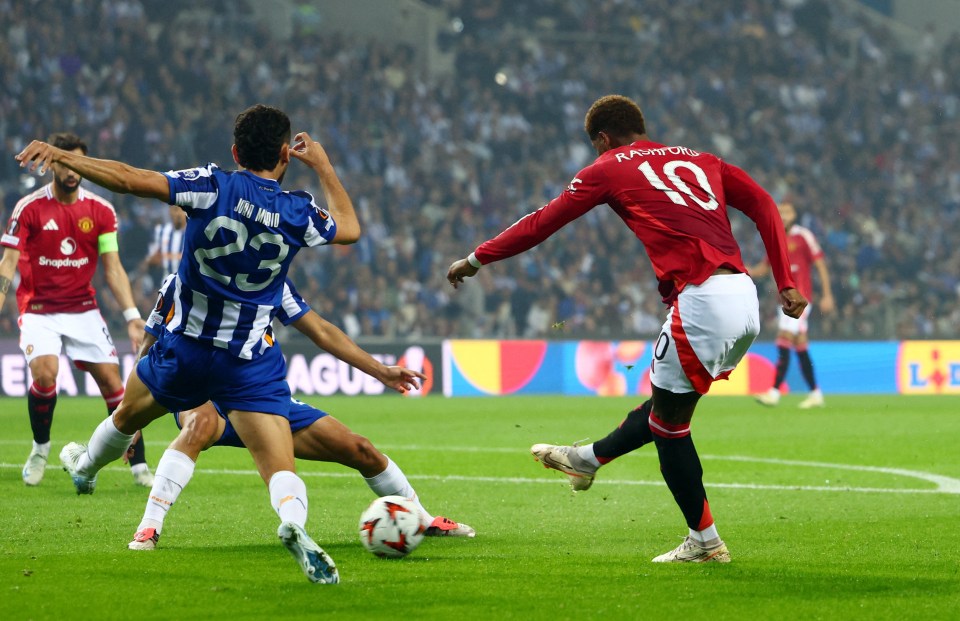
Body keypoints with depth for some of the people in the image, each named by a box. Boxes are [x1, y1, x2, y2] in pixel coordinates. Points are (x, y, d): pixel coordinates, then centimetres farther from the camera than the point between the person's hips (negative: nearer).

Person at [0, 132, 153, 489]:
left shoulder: (101, 211, 1)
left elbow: (113, 268, 3)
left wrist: (131, 316, -6)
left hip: (83, 310, 2)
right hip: (39, 310, -2)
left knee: (111, 380, -7)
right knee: (44, 373, -25)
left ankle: (139, 466, 2)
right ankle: (40, 449, 1)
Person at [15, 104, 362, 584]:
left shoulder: (213, 187, -13)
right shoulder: (298, 212, -6)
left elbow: (130, 180, -19)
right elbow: (349, 227, 16)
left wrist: (62, 157, -12)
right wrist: (322, 164, 24)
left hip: (185, 347, 1)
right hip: (252, 363, -1)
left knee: (127, 414, 31)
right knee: (281, 468, -9)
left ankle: (85, 469, 58)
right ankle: (293, 522, -41)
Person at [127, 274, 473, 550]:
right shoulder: (182, 283, -10)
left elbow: (321, 332, 9)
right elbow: (150, 350, -3)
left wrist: (381, 372, 6)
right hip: (203, 398, -4)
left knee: (358, 449, -1)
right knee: (201, 423, -43)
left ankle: (425, 520, 23)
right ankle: (148, 528, -42)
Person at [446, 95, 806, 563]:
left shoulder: (609, 169, 8)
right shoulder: (699, 160, 24)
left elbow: (541, 223, 12)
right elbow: (764, 206, 17)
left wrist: (476, 260, 22)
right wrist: (786, 285, 16)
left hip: (702, 298, -7)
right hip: (745, 300, 7)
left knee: (669, 422, 8)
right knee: (664, 402, 24)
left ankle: (704, 541, 12)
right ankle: (588, 459, 41)